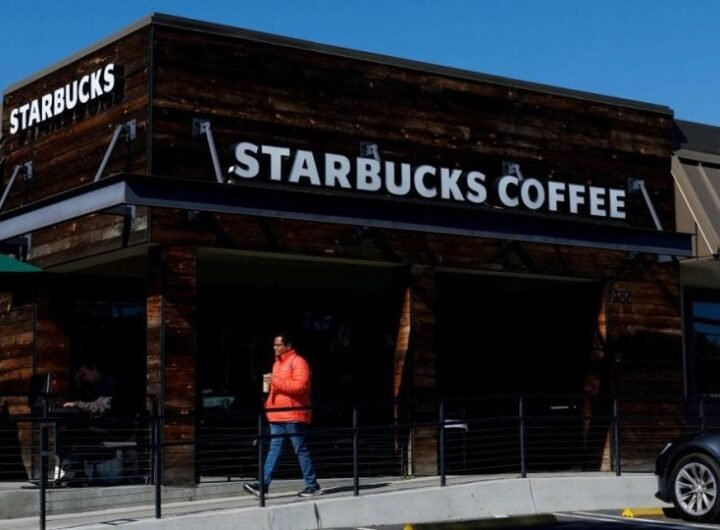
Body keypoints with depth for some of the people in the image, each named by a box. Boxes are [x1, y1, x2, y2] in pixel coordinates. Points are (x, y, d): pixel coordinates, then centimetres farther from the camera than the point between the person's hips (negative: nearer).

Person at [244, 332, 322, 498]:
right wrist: (269, 403, 14)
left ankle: (312, 485, 6)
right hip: (277, 415, 8)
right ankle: (263, 484, -2)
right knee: (274, 450, 3)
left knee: (301, 450, -2)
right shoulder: (277, 363, 19)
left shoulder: (298, 362, -9)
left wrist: (275, 381, -22)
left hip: (293, 415, -8)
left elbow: (300, 386, -20)